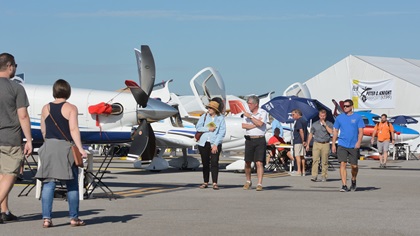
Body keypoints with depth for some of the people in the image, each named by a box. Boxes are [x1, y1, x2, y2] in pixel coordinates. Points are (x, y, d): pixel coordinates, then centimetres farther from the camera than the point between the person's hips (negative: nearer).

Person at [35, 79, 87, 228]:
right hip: (66, 147, -3)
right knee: (72, 184, 6)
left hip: (48, 147, 3)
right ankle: (74, 218, 10)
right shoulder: (71, 108, -3)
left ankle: (46, 218, -5)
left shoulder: (46, 108, 9)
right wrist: (80, 148, -16)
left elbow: (43, 131, 13)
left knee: (48, 183, 2)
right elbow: (73, 129, -13)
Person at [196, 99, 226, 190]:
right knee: (205, 163, 7)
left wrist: (215, 144, -11)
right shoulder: (204, 116, 7)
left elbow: (222, 132, -4)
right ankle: (205, 182, 16)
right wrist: (208, 129, -10)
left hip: (215, 143, -3)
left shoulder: (221, 118, 0)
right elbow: (198, 127, 3)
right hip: (203, 143, 3)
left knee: (214, 162, -10)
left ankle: (215, 183, -9)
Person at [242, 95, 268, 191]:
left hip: (260, 140, -4)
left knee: (259, 162, -10)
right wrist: (255, 125, -10)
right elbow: (244, 126, -2)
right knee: (247, 162, 8)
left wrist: (250, 116, -8)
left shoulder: (263, 113, 1)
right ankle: (248, 181, 26)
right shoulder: (247, 113, 12)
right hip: (249, 140, 4)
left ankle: (259, 184, -11)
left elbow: (260, 123, -16)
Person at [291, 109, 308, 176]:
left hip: (298, 141, -9)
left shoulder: (298, 121, -13)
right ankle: (303, 171, 15)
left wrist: (303, 141, -19)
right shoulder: (304, 121, 17)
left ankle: (299, 171, -10)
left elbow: (301, 131, -23)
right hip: (302, 141, 9)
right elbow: (306, 131, 19)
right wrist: (305, 141, 13)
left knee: (297, 156, -7)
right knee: (302, 156, 12)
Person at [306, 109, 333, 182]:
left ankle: (324, 176, 9)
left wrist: (325, 124, -11)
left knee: (324, 161, 1)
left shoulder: (329, 124, 6)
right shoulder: (315, 124, 11)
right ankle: (314, 176, -15)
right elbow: (310, 134, 15)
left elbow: (331, 132, -13)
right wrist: (308, 144, 11)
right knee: (315, 160, -10)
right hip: (316, 144, 1)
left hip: (325, 144, -1)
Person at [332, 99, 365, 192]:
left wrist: (358, 142, -15)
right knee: (342, 164, -10)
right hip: (342, 145, 1)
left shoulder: (357, 117, 2)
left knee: (354, 166, 6)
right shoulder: (339, 117, 7)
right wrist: (333, 144, 5)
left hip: (353, 146, -1)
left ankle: (353, 181, 33)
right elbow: (335, 131, 11)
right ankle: (344, 185, -9)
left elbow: (361, 131, -1)